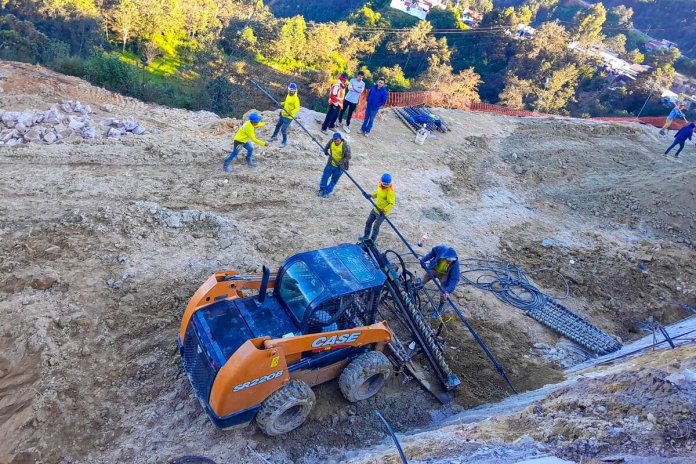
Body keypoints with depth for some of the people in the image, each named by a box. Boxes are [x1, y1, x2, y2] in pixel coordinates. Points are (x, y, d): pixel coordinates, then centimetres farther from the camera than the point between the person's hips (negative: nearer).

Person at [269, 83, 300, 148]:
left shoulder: (295, 98, -21)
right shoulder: (288, 95, 4)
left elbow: (297, 108, -26)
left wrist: (291, 112, -41)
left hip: (288, 117, -9)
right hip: (283, 114, 9)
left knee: (283, 129, -6)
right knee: (278, 126, 23)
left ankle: (284, 142, 14)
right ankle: (274, 137, 45)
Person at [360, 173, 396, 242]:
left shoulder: (390, 191, -27)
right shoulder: (380, 185, -6)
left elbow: (392, 203, -24)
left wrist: (384, 210, -34)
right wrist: (371, 196, -2)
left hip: (382, 212, -8)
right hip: (376, 208, 8)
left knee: (375, 226, 2)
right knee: (368, 222, 19)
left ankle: (372, 240, 23)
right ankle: (366, 236, 41)